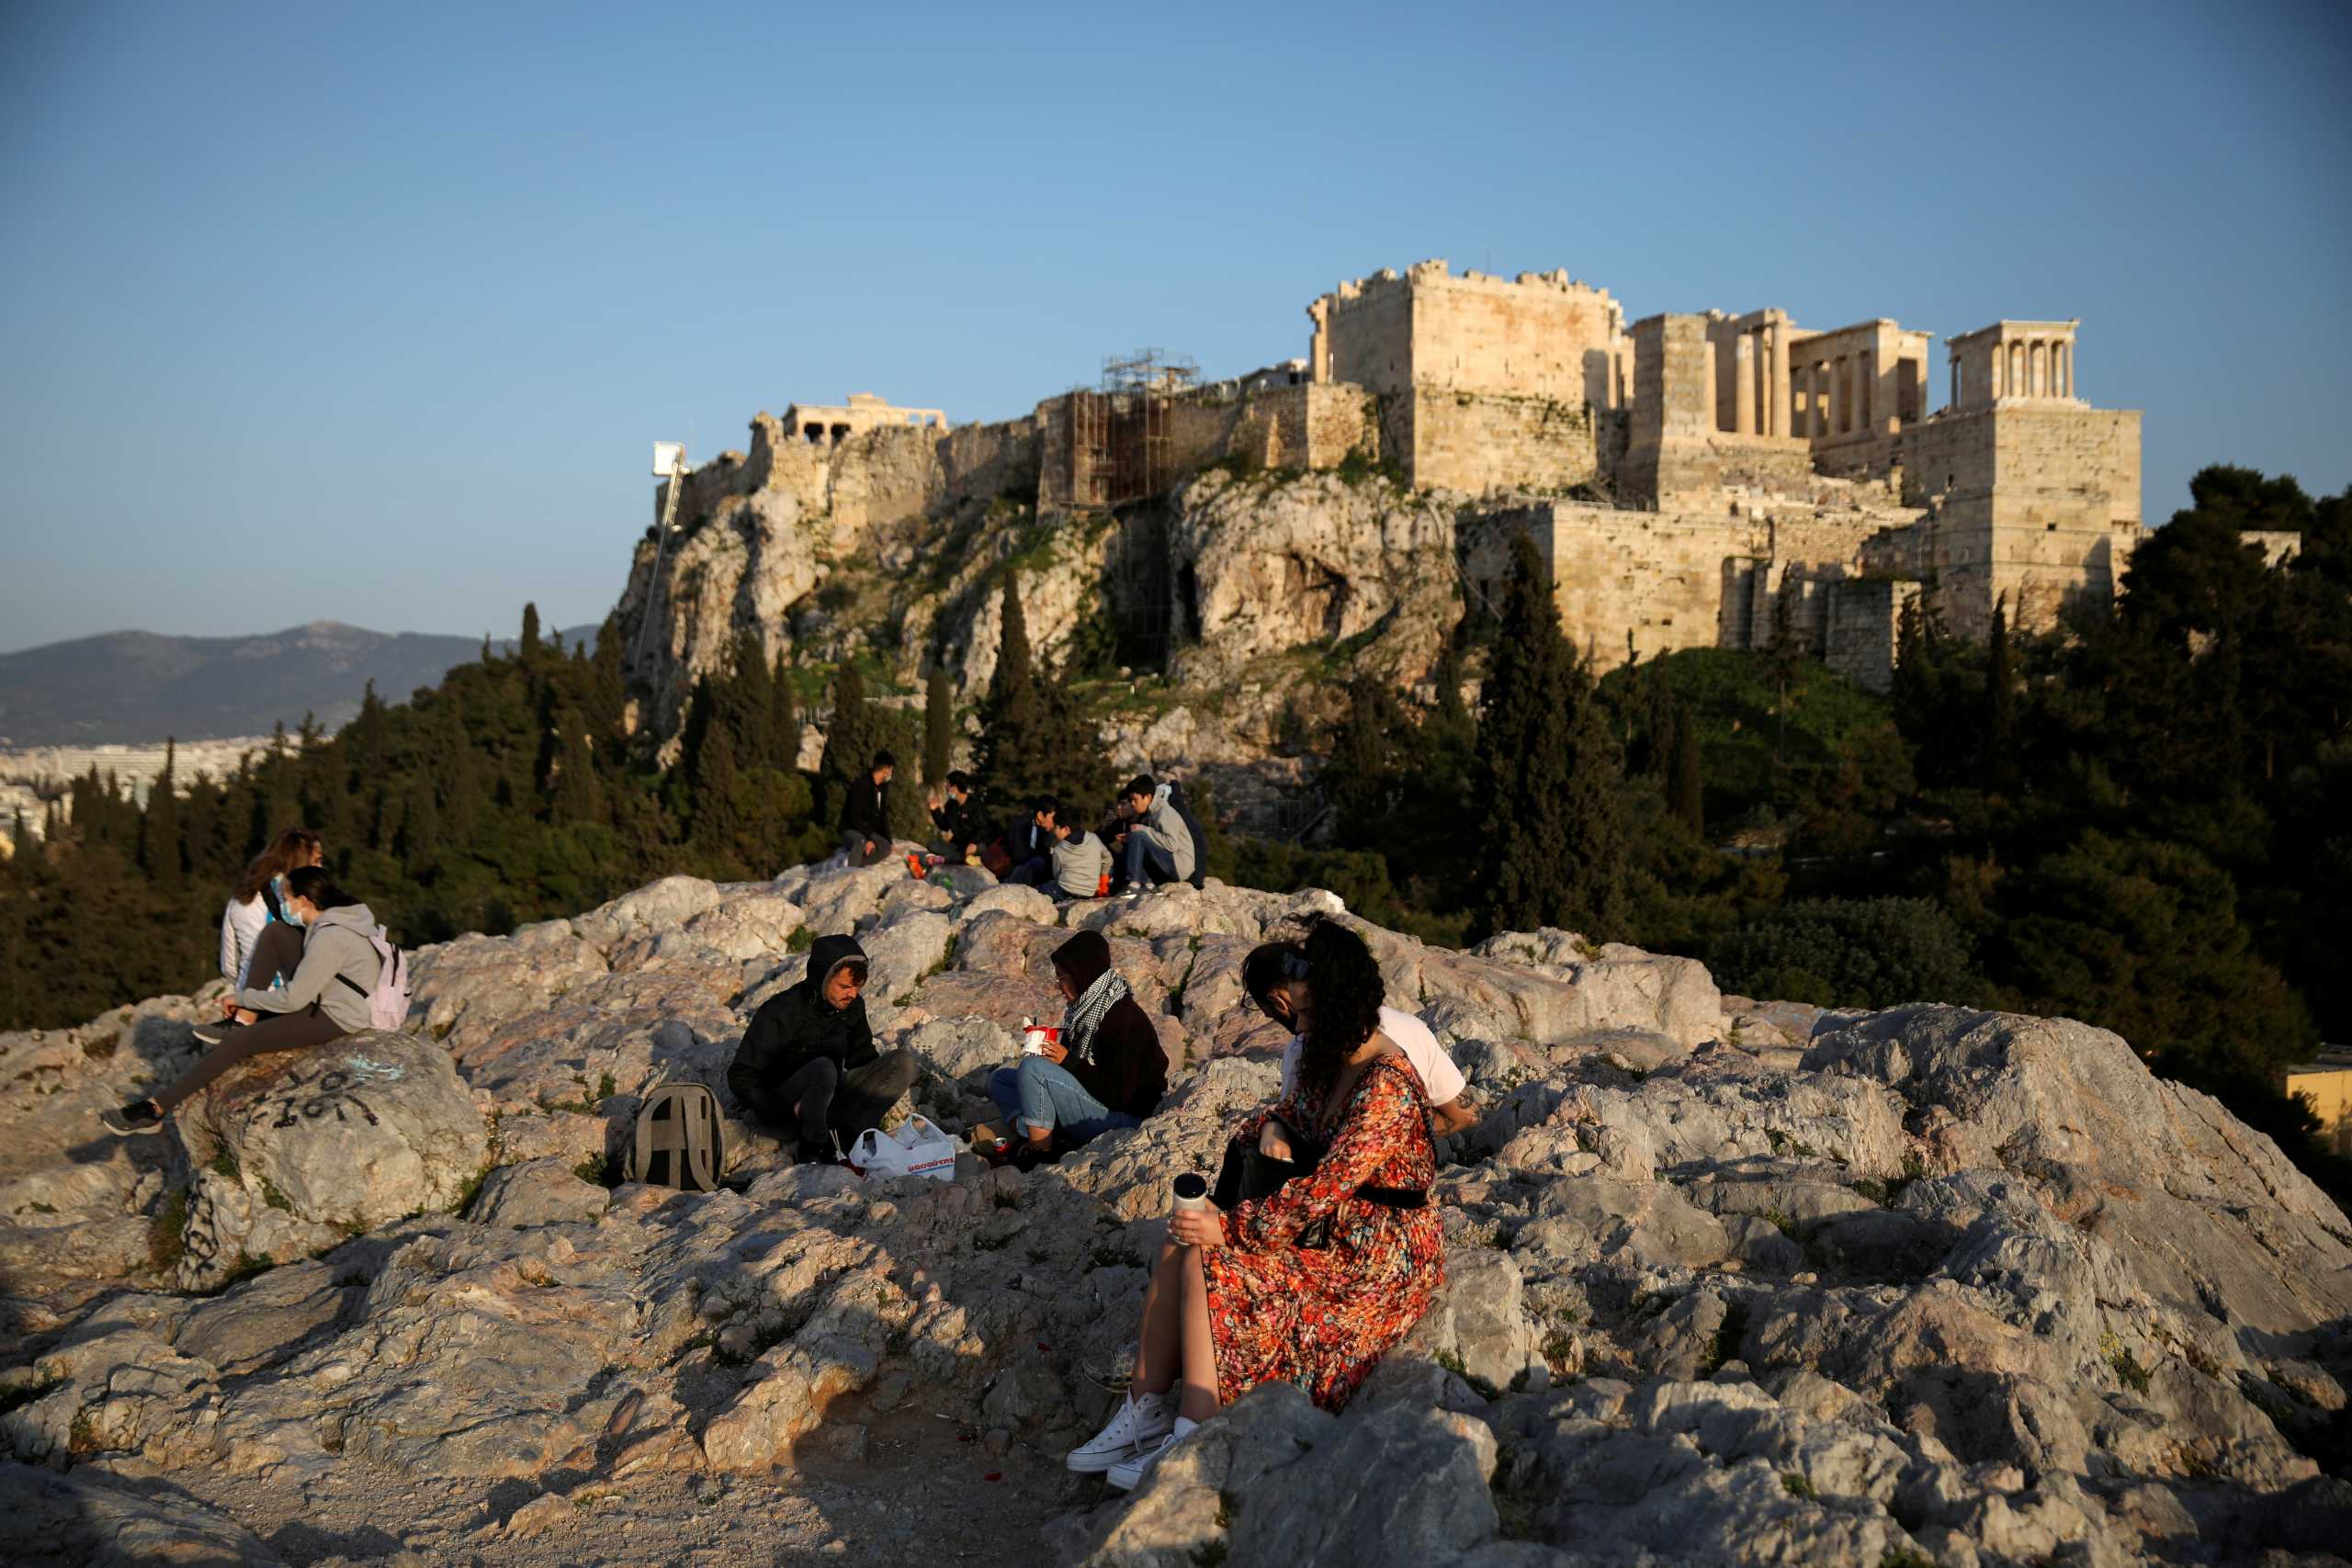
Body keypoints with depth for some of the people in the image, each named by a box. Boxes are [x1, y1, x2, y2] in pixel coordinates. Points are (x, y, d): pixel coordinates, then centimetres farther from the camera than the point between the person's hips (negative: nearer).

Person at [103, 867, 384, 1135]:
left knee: (237, 1043, -12)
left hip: (335, 1019, -10)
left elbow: (293, 998, -21)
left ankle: (156, 1109, -9)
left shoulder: (329, 938, -24)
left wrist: (242, 998, -7)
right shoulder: (338, 916, 7)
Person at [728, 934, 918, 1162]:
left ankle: (854, 1128, -23)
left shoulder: (853, 1006, 1)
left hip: (830, 1102, 6)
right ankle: (813, 1149, -21)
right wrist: (786, 1110, -28)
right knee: (823, 1067, -39)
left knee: (905, 1059, -11)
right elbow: (740, 1075, -15)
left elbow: (862, 1056, 17)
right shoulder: (781, 1012, -17)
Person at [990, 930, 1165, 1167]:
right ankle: (1039, 1141, -14)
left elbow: (1120, 1093, -22)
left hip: (1122, 1117, -10)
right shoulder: (1085, 1008, 10)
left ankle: (1040, 1150, -18)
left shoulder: (1122, 1018, -20)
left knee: (1031, 1067, -25)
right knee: (1000, 1078, 7)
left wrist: (1068, 1061, -20)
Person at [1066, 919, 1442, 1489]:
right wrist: (1269, 1130, 3)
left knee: (1210, 1262, -22)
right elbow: (1293, 1112, 25)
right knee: (1182, 1243, -8)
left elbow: (1327, 1187, -28)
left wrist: (1231, 1226, -24)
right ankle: (1144, 1411, -7)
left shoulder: (1387, 1085, -24)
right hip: (1330, 1231, 10)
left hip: (1380, 1260, -9)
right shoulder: (1328, 1061, 6)